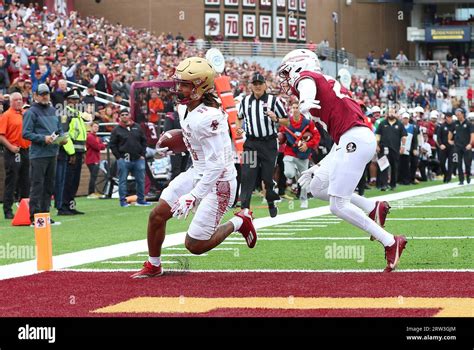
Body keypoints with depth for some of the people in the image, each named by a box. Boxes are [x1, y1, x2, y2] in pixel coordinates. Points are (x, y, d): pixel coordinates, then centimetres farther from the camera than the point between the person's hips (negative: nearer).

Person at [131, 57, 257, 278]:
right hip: (197, 173, 8)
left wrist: (193, 196, -28)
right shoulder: (184, 108, 0)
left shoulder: (208, 117, -28)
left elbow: (217, 165, -28)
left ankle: (239, 222, 15)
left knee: (195, 245, -6)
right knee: (157, 215, 2)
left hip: (218, 181, -8)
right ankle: (153, 266, 23)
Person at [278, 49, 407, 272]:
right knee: (317, 187, 16)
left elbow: (308, 86, -26)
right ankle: (373, 208, 11)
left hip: (355, 140, -9)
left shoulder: (305, 77, 5)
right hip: (350, 142, 9)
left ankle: (391, 243, -6)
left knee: (338, 205, -7)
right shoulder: (326, 83, 30)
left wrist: (304, 103, -49)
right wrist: (319, 167, 35)